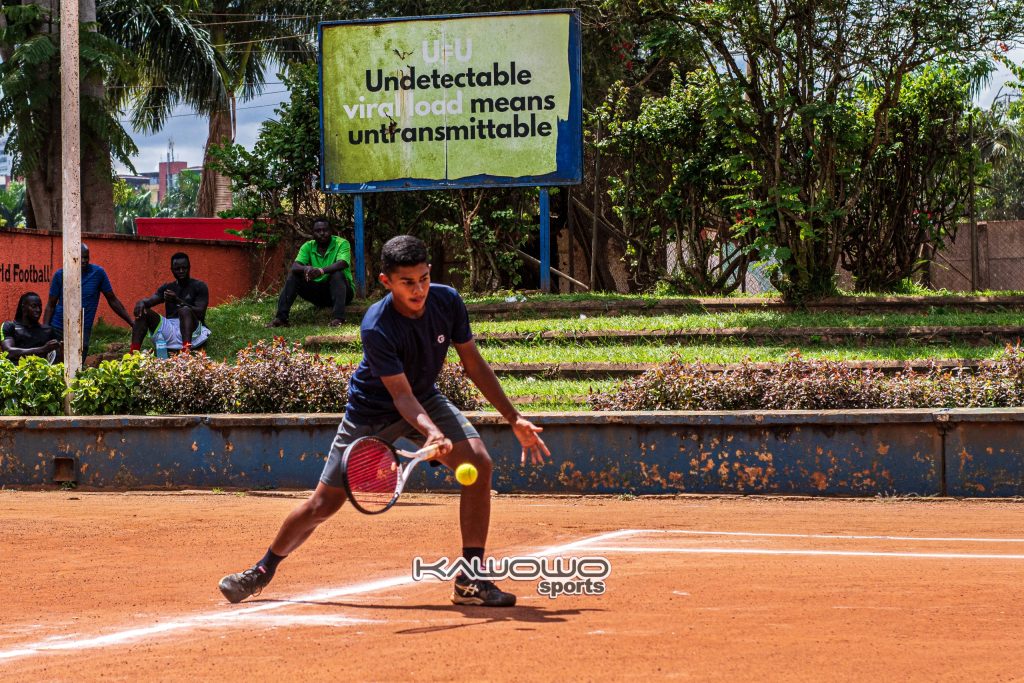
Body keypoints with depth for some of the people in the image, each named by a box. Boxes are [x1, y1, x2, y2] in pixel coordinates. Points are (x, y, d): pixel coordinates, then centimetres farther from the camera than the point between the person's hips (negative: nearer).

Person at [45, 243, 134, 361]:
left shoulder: (98, 273, -3)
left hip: (83, 331, -1)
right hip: (57, 329, 1)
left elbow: (113, 301, 5)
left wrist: (132, 322, 3)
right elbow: (51, 305, 6)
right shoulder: (60, 275, 0)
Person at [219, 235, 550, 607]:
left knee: (478, 462, -22)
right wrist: (433, 434, -53)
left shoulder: (448, 301, -18)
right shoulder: (376, 328, -33)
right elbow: (402, 395, -34)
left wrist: (515, 419, -7)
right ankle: (264, 569, 29)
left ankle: (470, 581, -16)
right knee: (323, 505, 1)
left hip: (426, 399, 4)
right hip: (372, 410, -4)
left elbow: (474, 364, -5)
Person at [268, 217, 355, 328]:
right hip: (318, 292, 4)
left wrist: (321, 271, -48)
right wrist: (306, 268, -40)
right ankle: (281, 317, -22)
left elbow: (343, 263, -30)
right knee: (293, 275, -14)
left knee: (337, 274, -34)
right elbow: (295, 266, -14)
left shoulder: (342, 243, -11)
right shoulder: (308, 247, 0)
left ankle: (338, 318, -46)